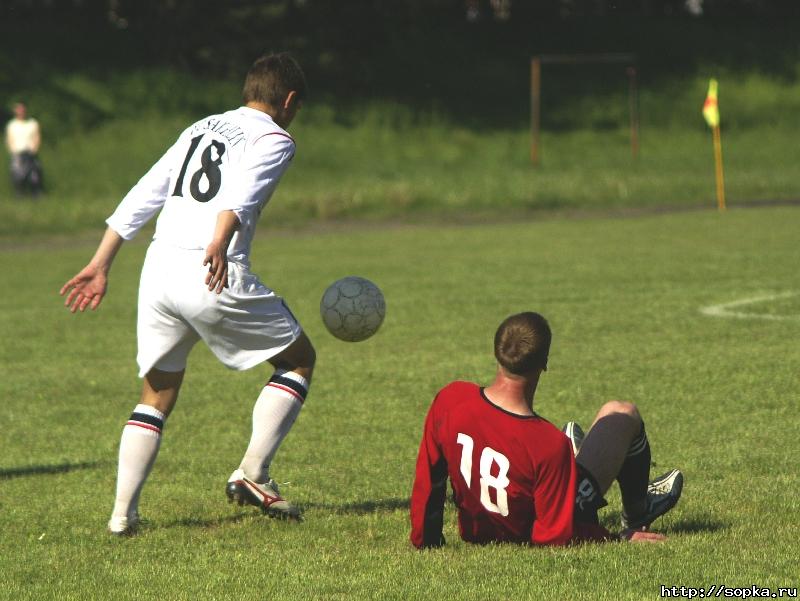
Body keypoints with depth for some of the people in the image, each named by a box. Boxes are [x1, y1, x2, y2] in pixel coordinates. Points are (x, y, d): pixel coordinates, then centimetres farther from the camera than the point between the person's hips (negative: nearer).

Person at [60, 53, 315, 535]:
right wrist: (220, 243, -34)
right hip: (214, 276, -6)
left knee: (157, 395, 18)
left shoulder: (199, 129, 24)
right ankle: (253, 475, 4)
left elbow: (141, 198, 20)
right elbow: (242, 194, -17)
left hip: (159, 267, 6)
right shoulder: (275, 140, 5)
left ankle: (123, 513, 6)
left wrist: (100, 267, 21)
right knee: (299, 360, 13)